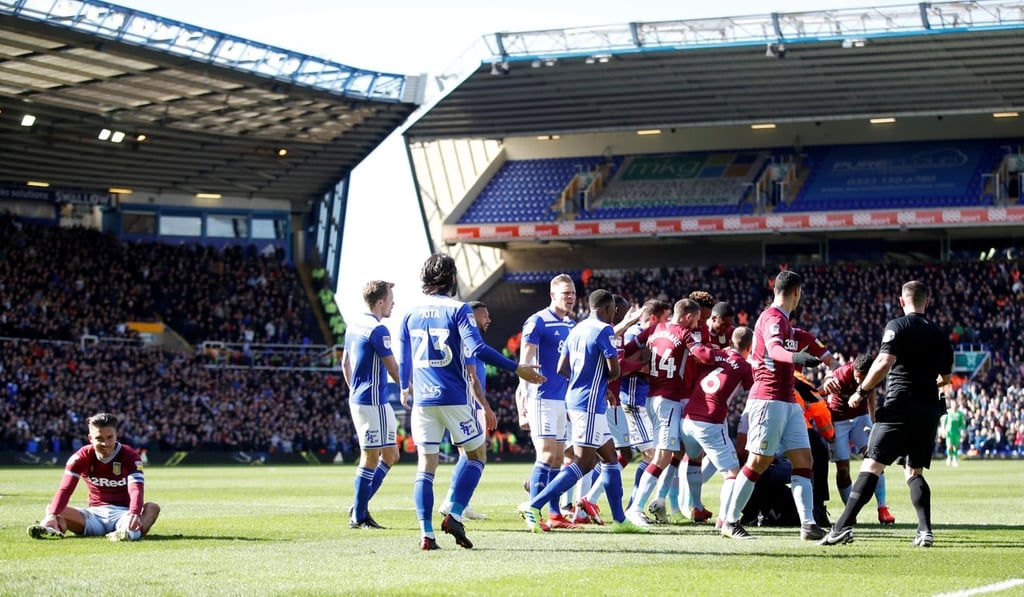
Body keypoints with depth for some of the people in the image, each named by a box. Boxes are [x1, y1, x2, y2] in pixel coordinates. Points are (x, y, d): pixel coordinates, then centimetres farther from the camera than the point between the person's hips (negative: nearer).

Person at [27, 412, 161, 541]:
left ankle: (132, 532, -67)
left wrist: (134, 514, -51)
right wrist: (52, 515, -38)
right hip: (95, 513, 3)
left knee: (152, 507, -33)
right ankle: (54, 529, -51)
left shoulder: (129, 456, -11)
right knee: (51, 508, -15)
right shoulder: (82, 457, -5)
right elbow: (65, 489, -17)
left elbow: (136, 489, -27)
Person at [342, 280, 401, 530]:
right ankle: (358, 516, 2)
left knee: (390, 455, 14)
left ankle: (359, 507, 14)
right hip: (373, 402, -9)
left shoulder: (354, 325, 12)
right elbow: (393, 369, -15)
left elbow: (345, 363, 21)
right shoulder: (378, 330, -16)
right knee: (371, 458, -3)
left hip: (358, 399, 9)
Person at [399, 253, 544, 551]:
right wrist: (516, 369, -13)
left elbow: (403, 360, 14)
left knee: (426, 465, 6)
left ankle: (427, 534, -1)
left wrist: (405, 390, 33)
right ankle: (454, 516, -1)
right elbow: (477, 349, -18)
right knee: (476, 453, 14)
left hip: (422, 399, 4)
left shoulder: (411, 314, 8)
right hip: (454, 398, -4)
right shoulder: (458, 310, -6)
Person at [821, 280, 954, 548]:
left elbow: (884, 362, -18)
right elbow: (945, 378, 23)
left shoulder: (897, 326, -4)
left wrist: (861, 391, -8)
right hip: (929, 410, 6)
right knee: (914, 472, 14)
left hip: (900, 407, -5)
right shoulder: (939, 334, 14)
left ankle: (843, 526, -19)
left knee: (871, 466, -10)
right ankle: (925, 530, -1)